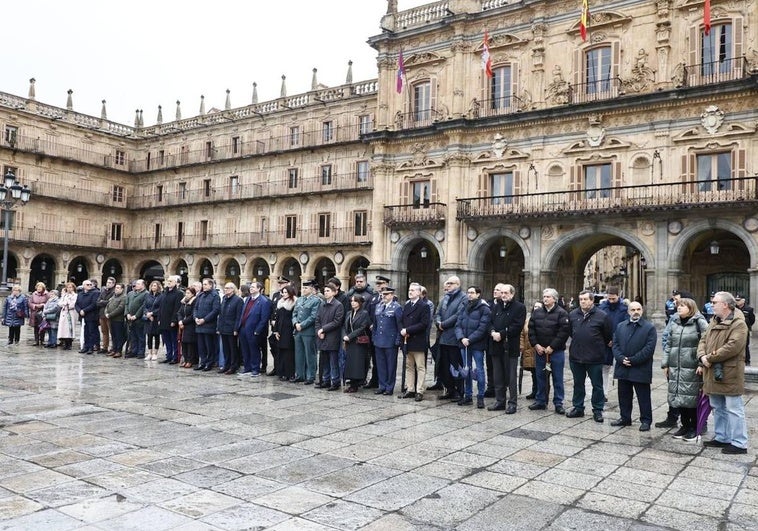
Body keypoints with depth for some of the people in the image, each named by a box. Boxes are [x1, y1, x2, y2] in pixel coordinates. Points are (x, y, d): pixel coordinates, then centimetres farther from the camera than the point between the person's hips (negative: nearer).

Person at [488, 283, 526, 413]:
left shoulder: (519, 307, -4)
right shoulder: (497, 306, 15)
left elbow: (517, 326, -13)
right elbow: (490, 322, 12)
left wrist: (501, 334, -16)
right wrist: (493, 332, -9)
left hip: (510, 347, -6)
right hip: (496, 346, 6)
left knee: (511, 377, 0)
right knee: (498, 377, 11)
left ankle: (512, 403, 8)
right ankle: (500, 401, 20)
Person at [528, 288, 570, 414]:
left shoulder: (561, 313, -7)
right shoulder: (537, 313, 8)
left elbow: (564, 332, -14)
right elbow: (531, 330, 7)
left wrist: (552, 347, -16)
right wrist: (536, 345, -5)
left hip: (556, 351, -4)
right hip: (540, 350, 5)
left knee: (558, 378, 3)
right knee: (540, 376, 12)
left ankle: (558, 403, 11)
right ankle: (540, 401, 22)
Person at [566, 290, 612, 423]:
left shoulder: (602, 316, -7)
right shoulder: (573, 315, 5)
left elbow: (608, 336, 2)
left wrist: (600, 347, 9)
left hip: (595, 358, -4)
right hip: (576, 357, 4)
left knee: (597, 385, 6)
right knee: (578, 384, 14)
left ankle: (597, 410, 17)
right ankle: (578, 408, 25)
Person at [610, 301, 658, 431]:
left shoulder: (649, 328, -4)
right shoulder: (620, 327, 10)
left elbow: (649, 348, -12)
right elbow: (615, 345, 7)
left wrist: (632, 360, -15)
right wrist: (621, 359, -10)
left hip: (641, 370, -4)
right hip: (623, 369, 5)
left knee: (643, 397, 5)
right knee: (624, 396, 13)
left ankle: (646, 420, 16)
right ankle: (625, 418, 25)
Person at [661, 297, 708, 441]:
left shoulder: (699, 322, -4)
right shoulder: (674, 323, 13)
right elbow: (668, 344, 15)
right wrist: (665, 364, 11)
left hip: (692, 368, -5)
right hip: (675, 367, 6)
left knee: (692, 398, 0)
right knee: (678, 397, 9)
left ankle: (694, 428, 13)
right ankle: (685, 425, 23)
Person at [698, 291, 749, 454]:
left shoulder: (738, 324, -15)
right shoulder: (714, 322, 13)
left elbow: (732, 347, -25)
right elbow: (703, 341, 13)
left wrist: (710, 357, -19)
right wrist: (702, 356, -7)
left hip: (729, 375, -9)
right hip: (713, 374, 9)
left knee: (734, 409, -2)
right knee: (718, 408, 18)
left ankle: (739, 443, 6)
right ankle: (722, 438, 31)